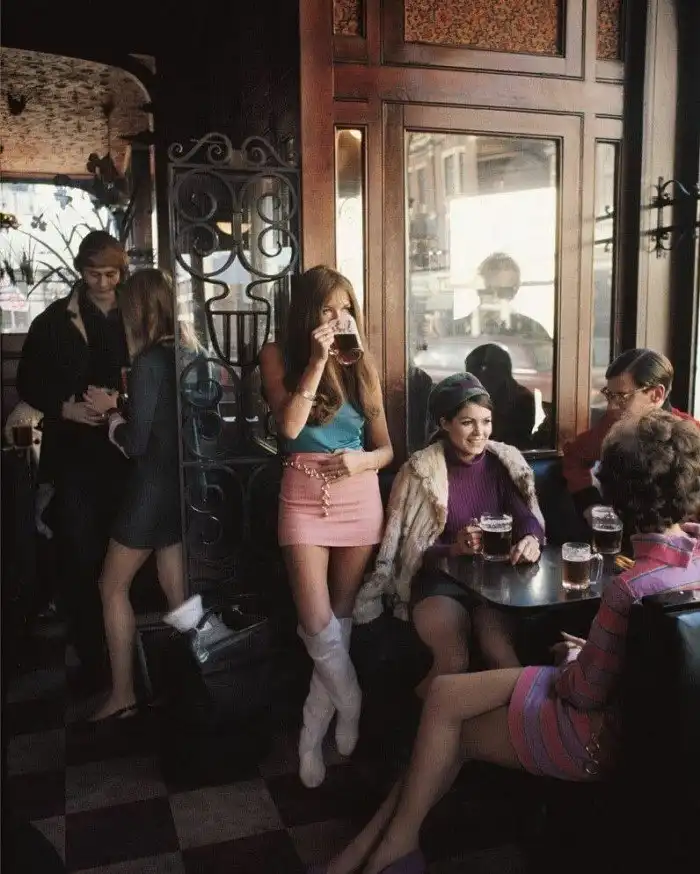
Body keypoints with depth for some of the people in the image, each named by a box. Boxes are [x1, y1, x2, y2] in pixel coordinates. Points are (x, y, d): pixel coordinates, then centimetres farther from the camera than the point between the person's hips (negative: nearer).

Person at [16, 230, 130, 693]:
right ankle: (91, 657, 13)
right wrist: (64, 407, -12)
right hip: (76, 452, -1)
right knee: (80, 556, 0)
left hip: (126, 451, 1)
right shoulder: (56, 320, 2)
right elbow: (29, 382, 4)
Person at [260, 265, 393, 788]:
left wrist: (362, 460, -16)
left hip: (360, 495, 2)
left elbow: (386, 449, 6)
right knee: (318, 624, -7)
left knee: (342, 618, 7)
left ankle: (312, 734, 24)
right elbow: (289, 426, -14)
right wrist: (317, 360, -16)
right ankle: (353, 708, 19)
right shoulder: (280, 355, 1)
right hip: (305, 495, -2)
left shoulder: (363, 363, 6)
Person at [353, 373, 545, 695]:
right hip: (440, 577, -2)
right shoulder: (421, 470, -2)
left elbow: (528, 517, 4)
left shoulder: (505, 462, 7)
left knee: (503, 656, -29)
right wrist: (454, 548, -22)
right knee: (453, 661, -28)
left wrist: (532, 540, -21)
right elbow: (409, 547, -4)